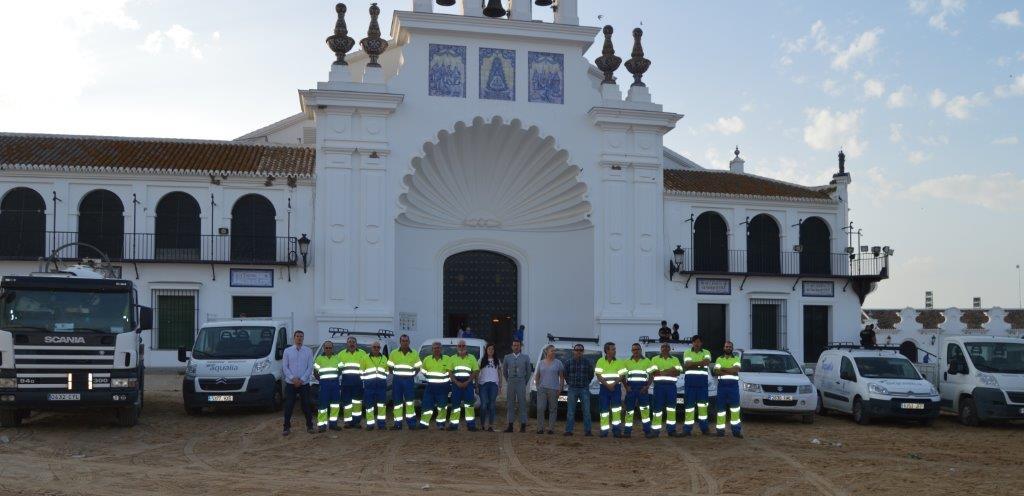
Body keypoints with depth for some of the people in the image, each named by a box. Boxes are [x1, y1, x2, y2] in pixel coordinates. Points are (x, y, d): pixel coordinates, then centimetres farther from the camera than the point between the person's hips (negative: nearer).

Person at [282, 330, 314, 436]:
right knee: (288, 406, 0)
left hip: (304, 383, 0)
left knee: (306, 406, 4)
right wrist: (293, 379, -12)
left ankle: (309, 426, 13)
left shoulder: (308, 351, 3)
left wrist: (301, 380, -10)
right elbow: (285, 367, 1)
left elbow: (310, 367, -1)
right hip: (290, 383, 0)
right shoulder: (287, 351, 4)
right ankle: (287, 427, 7)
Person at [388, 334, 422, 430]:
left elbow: (417, 367, 10)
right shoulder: (394, 353, 6)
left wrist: (412, 375, 0)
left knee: (410, 402, -7)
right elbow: (390, 367, 10)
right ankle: (397, 424, 7)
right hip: (397, 380, 1)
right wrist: (395, 375, 2)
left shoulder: (414, 354, 6)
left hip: (409, 380, -1)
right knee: (397, 402, 3)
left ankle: (411, 423, -1)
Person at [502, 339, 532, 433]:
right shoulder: (507, 357, 8)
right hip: (510, 384, 2)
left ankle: (523, 426, -1)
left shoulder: (525, 357, 4)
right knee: (510, 404, 3)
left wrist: (525, 381, 9)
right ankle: (510, 426, 7)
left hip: (521, 383, -2)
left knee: (522, 404, -3)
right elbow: (504, 371, 18)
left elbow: (529, 371, 11)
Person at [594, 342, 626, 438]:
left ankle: (616, 430, -6)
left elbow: (621, 376, 0)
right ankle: (604, 431, 6)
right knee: (604, 410, 1)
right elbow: (598, 376, -3)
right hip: (604, 388, 0)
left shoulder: (619, 362, 5)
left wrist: (613, 384, -16)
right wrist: (607, 385, -14)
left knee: (616, 409, -9)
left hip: (616, 388, 0)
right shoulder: (600, 361, 3)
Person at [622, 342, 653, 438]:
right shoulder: (627, 362, 13)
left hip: (642, 388, -1)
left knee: (645, 409, -11)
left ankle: (647, 431, -10)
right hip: (631, 387, 2)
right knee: (629, 409, 0)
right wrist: (626, 386, -2)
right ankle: (627, 431, 4)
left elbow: (651, 375, 7)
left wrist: (647, 386, -7)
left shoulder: (647, 361, 9)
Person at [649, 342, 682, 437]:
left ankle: (672, 430, 2)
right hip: (659, 385, -1)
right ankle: (655, 430, -4)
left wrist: (662, 372, -10)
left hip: (671, 386, 2)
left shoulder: (675, 360, 15)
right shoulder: (655, 359, 11)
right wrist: (670, 371, -9)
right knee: (658, 408, -5)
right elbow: (655, 372, -4)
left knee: (671, 408, -2)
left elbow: (678, 372, 0)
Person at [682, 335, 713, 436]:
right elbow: (687, 364, -8)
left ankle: (704, 428, 7)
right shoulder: (687, 353, 9)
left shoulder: (706, 352, 10)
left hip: (702, 382, 0)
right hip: (690, 382, 0)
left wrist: (693, 363, -16)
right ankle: (687, 429, 1)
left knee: (703, 405, 0)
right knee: (689, 405, -1)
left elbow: (707, 361, -12)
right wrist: (701, 363, -13)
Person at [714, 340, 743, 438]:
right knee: (721, 408, 1)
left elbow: (736, 369, -8)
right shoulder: (719, 359, 13)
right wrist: (730, 371, -10)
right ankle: (720, 430, 4)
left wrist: (723, 369, -9)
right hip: (722, 385, 1)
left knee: (735, 408, -6)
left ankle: (736, 430, -4)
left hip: (733, 385, -1)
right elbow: (717, 372, -2)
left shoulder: (736, 359, 11)